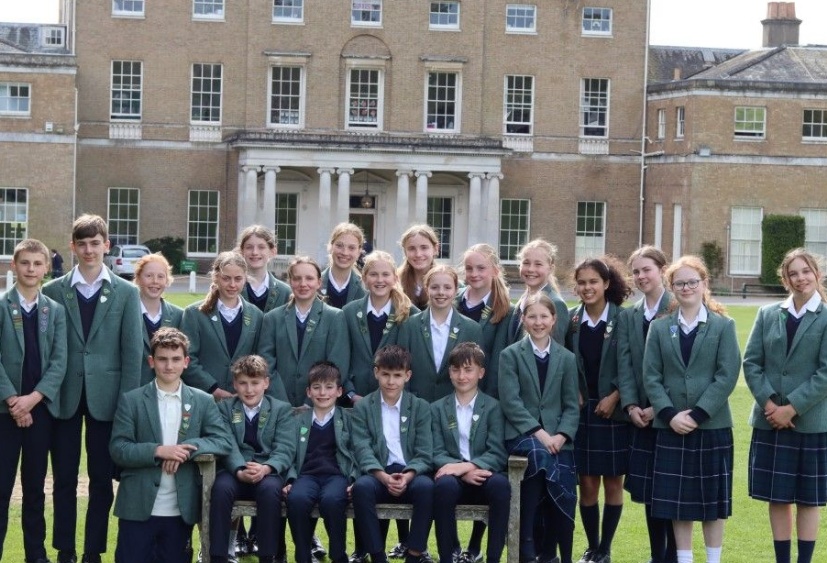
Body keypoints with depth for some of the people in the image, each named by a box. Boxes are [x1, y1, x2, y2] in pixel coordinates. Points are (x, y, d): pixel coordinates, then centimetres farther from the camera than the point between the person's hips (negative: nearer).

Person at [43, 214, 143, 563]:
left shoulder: (126, 293, 2)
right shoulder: (53, 291, 3)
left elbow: (132, 351, 0)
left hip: (106, 397, 0)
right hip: (65, 397, 0)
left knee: (102, 478, 5)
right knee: (64, 478, 6)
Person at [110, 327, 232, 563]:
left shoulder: (203, 402, 7)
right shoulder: (131, 401, 1)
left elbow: (223, 442, -1)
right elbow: (118, 449, -5)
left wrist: (187, 448, -17)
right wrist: (158, 451, -19)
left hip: (180, 510, 2)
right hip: (138, 508, -2)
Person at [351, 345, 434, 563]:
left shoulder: (421, 407, 10)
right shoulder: (362, 407, 9)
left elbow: (424, 453, 2)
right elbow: (362, 449, -3)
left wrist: (407, 476, -19)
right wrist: (384, 476, -21)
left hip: (410, 474, 0)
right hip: (378, 474, 0)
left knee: (427, 486, -34)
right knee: (361, 486, -34)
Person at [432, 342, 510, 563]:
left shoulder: (493, 407, 7)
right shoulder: (437, 409, 12)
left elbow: (498, 454, -5)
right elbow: (437, 454, 2)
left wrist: (465, 466, -20)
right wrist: (462, 472, -18)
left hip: (484, 476, 0)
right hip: (455, 478, 0)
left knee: (500, 484, -35)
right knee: (445, 484, -35)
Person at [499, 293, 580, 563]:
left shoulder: (566, 358, 14)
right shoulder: (510, 355, 5)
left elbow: (571, 405, 9)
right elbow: (510, 401, -5)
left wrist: (561, 435, -9)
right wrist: (537, 432, -15)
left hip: (556, 437, 3)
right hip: (521, 434, -3)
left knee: (564, 498, -11)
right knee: (540, 454, -35)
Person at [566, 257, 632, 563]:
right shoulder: (571, 320, 3)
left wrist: (614, 397, -12)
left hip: (614, 411, -2)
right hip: (582, 411, 2)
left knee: (613, 482, 4)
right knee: (587, 483, 4)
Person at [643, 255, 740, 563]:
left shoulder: (724, 326, 2)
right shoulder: (659, 328, 8)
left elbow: (728, 376, -7)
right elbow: (651, 377, 3)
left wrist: (697, 414, -14)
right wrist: (669, 414, -11)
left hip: (713, 425, -2)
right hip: (671, 427, 2)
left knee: (712, 497, 4)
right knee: (677, 498, 4)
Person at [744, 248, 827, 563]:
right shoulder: (767, 315, 6)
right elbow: (751, 363, 3)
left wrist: (791, 407, -15)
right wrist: (768, 402, -11)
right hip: (769, 421, 3)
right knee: (777, 498, 7)